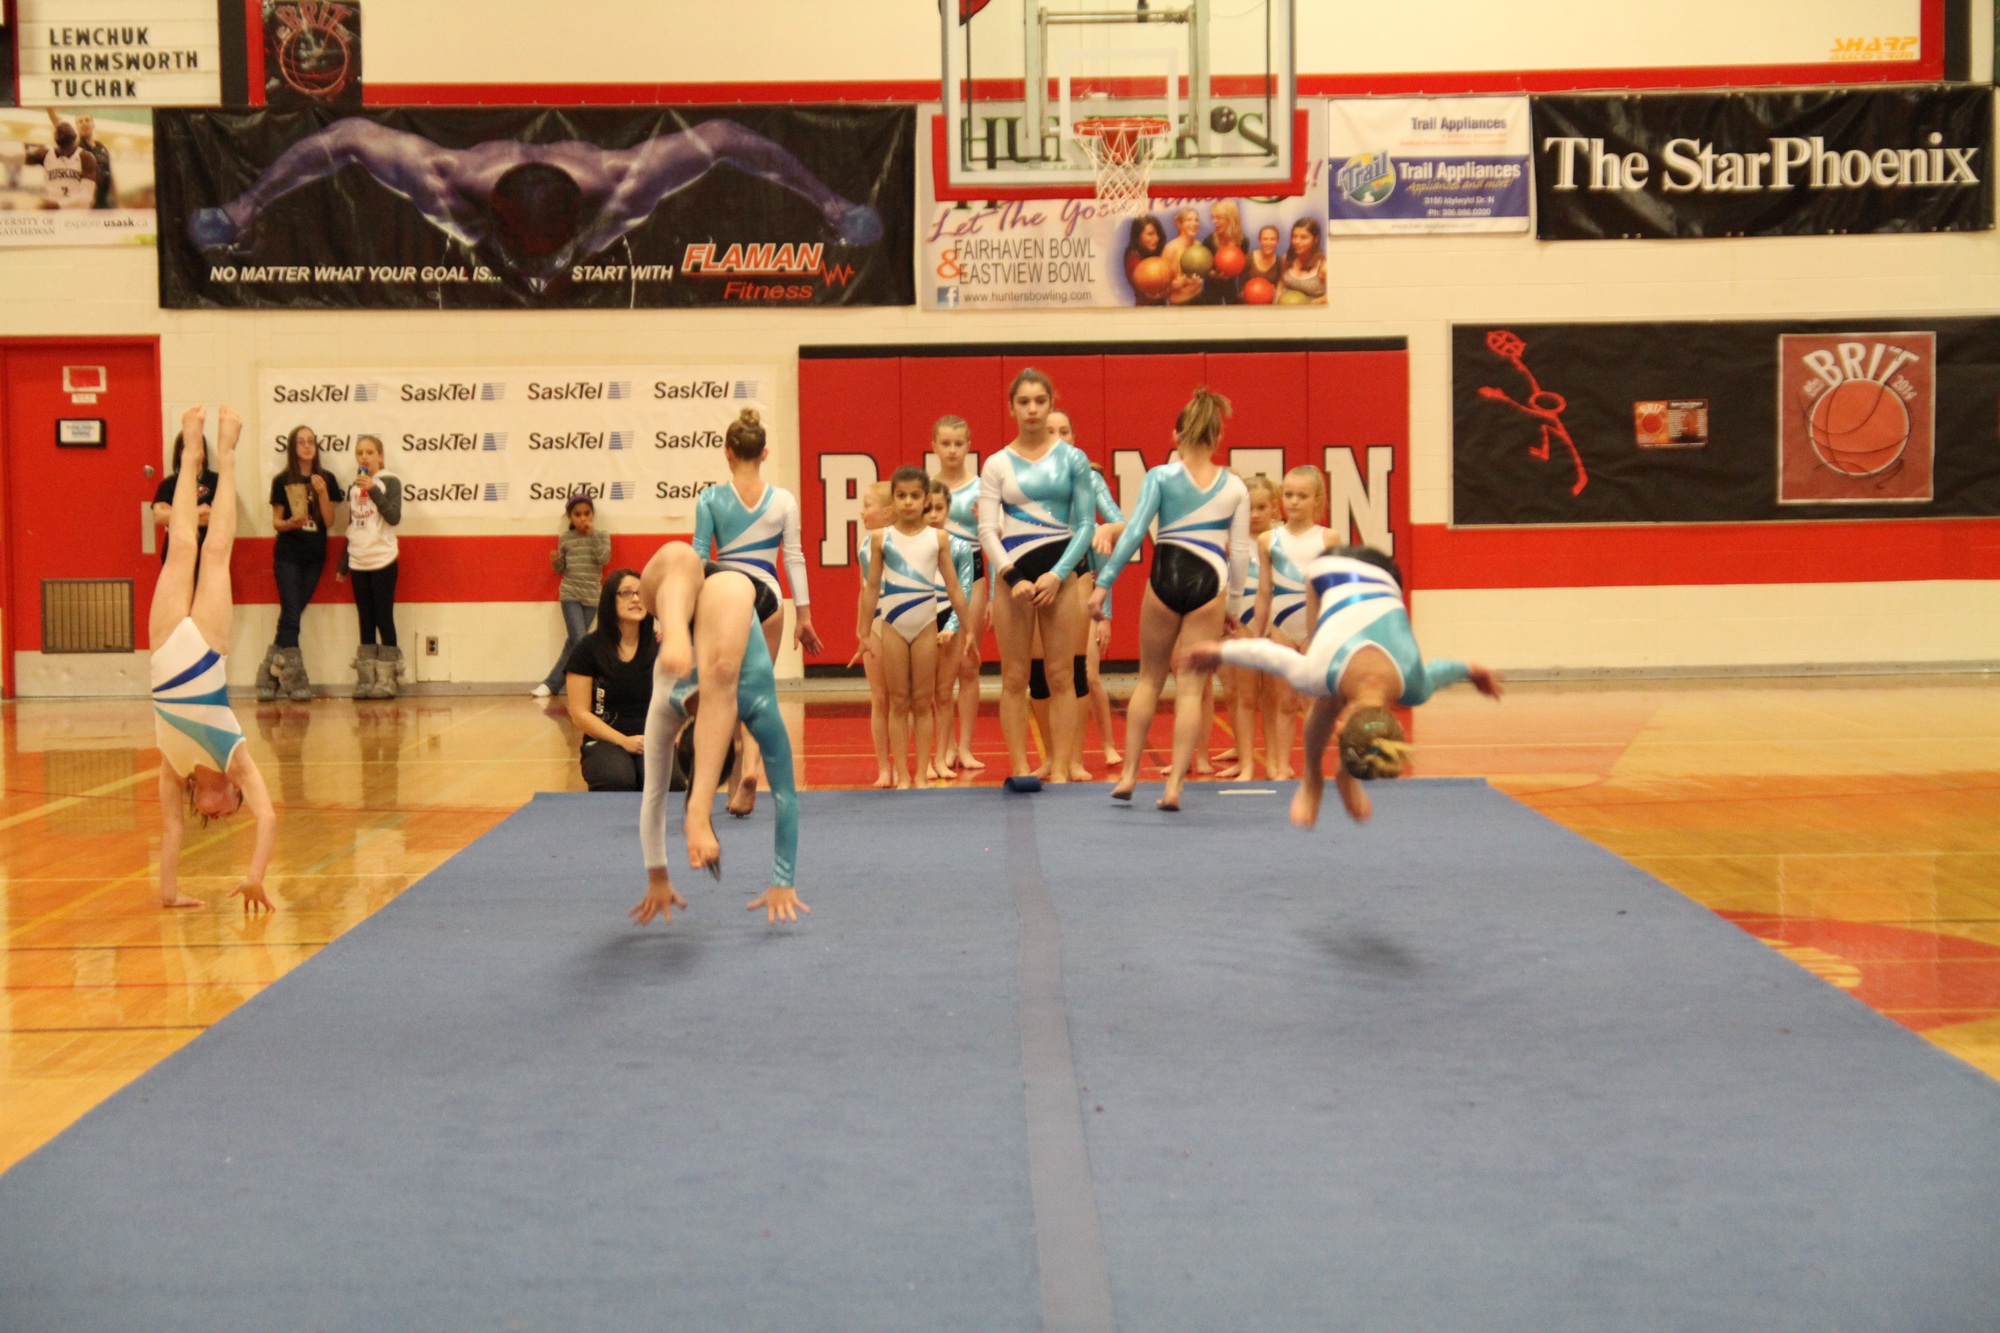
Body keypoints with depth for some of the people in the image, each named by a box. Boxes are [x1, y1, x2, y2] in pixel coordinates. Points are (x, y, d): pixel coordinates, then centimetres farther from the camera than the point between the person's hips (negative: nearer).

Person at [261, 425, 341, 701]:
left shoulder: (326, 479, 3)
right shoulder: (282, 481, -1)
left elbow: (329, 522, -1)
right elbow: (276, 521, 1)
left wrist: (322, 492, -15)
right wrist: (290, 523, -21)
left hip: (315, 556, 3)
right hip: (288, 556, -2)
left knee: (293, 615, 5)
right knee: (291, 616, -8)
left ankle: (272, 674, 13)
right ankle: (294, 680, -6)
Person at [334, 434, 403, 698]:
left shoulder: (390, 482, -2)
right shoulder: (353, 488, 14)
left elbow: (394, 517, -15)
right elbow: (351, 528, 18)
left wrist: (373, 490, -22)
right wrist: (342, 564, 16)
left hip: (383, 561, -5)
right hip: (358, 563, 5)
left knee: (384, 619, -5)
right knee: (365, 622, 5)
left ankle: (387, 680, -2)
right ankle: (365, 680, 7)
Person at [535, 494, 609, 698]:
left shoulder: (601, 536, 3)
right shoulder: (565, 539, 4)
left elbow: (604, 558, -15)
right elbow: (560, 569, 11)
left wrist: (592, 533, -15)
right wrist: (555, 561, -11)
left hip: (591, 596, 1)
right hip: (570, 595, -1)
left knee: (573, 643, 4)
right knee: (580, 641, -13)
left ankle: (552, 682, 13)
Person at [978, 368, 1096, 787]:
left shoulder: (1072, 459, 3)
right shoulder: (996, 465, 4)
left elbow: (1086, 523, 1)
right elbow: (987, 530, -1)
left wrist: (1057, 575, -10)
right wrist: (1012, 579, -13)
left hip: (1059, 572, 0)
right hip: (1013, 572, 0)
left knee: (1061, 678, 0)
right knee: (1014, 679, 2)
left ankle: (1060, 768, 4)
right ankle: (1019, 765, 7)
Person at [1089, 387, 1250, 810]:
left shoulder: (1161, 476, -1)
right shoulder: (1235, 486, 5)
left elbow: (1134, 532, -7)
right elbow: (1239, 553, 4)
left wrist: (1103, 583, -5)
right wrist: (1232, 600, 15)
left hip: (1165, 578, 0)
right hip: (1209, 584, 0)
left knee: (1149, 678, 17)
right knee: (1191, 687, 4)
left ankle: (1129, 775, 17)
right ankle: (1174, 785, -1)